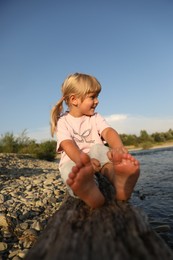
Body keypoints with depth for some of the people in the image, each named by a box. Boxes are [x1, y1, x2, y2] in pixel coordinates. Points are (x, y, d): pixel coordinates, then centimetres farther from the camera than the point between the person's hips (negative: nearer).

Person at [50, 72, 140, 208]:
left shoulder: (95, 117, 8)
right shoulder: (63, 122, 0)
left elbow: (108, 132, -13)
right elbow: (68, 145, -20)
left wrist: (119, 148, -38)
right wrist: (83, 159, -43)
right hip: (74, 161, -1)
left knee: (98, 149, -30)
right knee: (68, 166, -34)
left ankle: (120, 181, -59)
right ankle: (87, 188, -66)